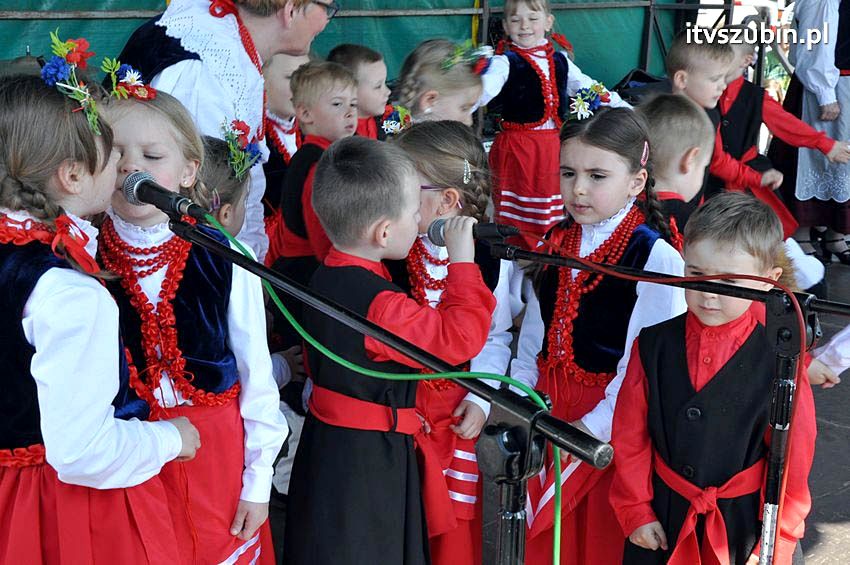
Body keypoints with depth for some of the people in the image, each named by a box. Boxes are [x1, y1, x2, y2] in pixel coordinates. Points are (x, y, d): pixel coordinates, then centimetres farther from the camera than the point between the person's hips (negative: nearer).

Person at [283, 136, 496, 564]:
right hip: (369, 459, -9)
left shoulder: (326, 278, 3)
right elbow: (460, 337, -23)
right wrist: (462, 261, -15)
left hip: (326, 444, 9)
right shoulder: (380, 305, -26)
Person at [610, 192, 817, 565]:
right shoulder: (653, 345, -6)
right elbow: (629, 435, 0)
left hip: (743, 522, -2)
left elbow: (792, 460, -8)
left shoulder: (778, 362, -14)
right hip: (661, 520, 2)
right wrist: (635, 511, -2)